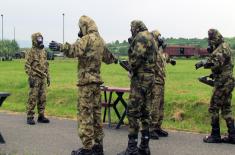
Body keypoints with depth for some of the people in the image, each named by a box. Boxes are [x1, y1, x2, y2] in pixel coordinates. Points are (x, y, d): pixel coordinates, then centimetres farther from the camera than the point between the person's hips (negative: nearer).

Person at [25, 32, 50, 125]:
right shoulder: (31, 52, -8)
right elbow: (27, 66, -12)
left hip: (43, 79, 7)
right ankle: (30, 117, 2)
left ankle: (41, 116, 15)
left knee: (42, 98, 8)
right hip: (35, 78, -7)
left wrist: (48, 77, 15)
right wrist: (31, 77, -19)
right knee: (33, 98, -4)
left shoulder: (43, 51, 13)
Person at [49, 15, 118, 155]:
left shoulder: (88, 38, -9)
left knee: (85, 113, -6)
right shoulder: (101, 41, 16)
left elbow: (75, 50, -28)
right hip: (97, 80, 9)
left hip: (86, 80, -9)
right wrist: (114, 59, 52)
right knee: (96, 113, 13)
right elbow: (108, 57, 31)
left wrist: (60, 47, -38)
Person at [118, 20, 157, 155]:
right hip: (150, 78, 10)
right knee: (145, 112, 11)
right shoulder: (152, 39, 19)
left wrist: (132, 67, -3)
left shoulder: (141, 37, -10)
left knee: (133, 112, -7)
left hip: (140, 79, -10)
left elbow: (136, 58, -20)